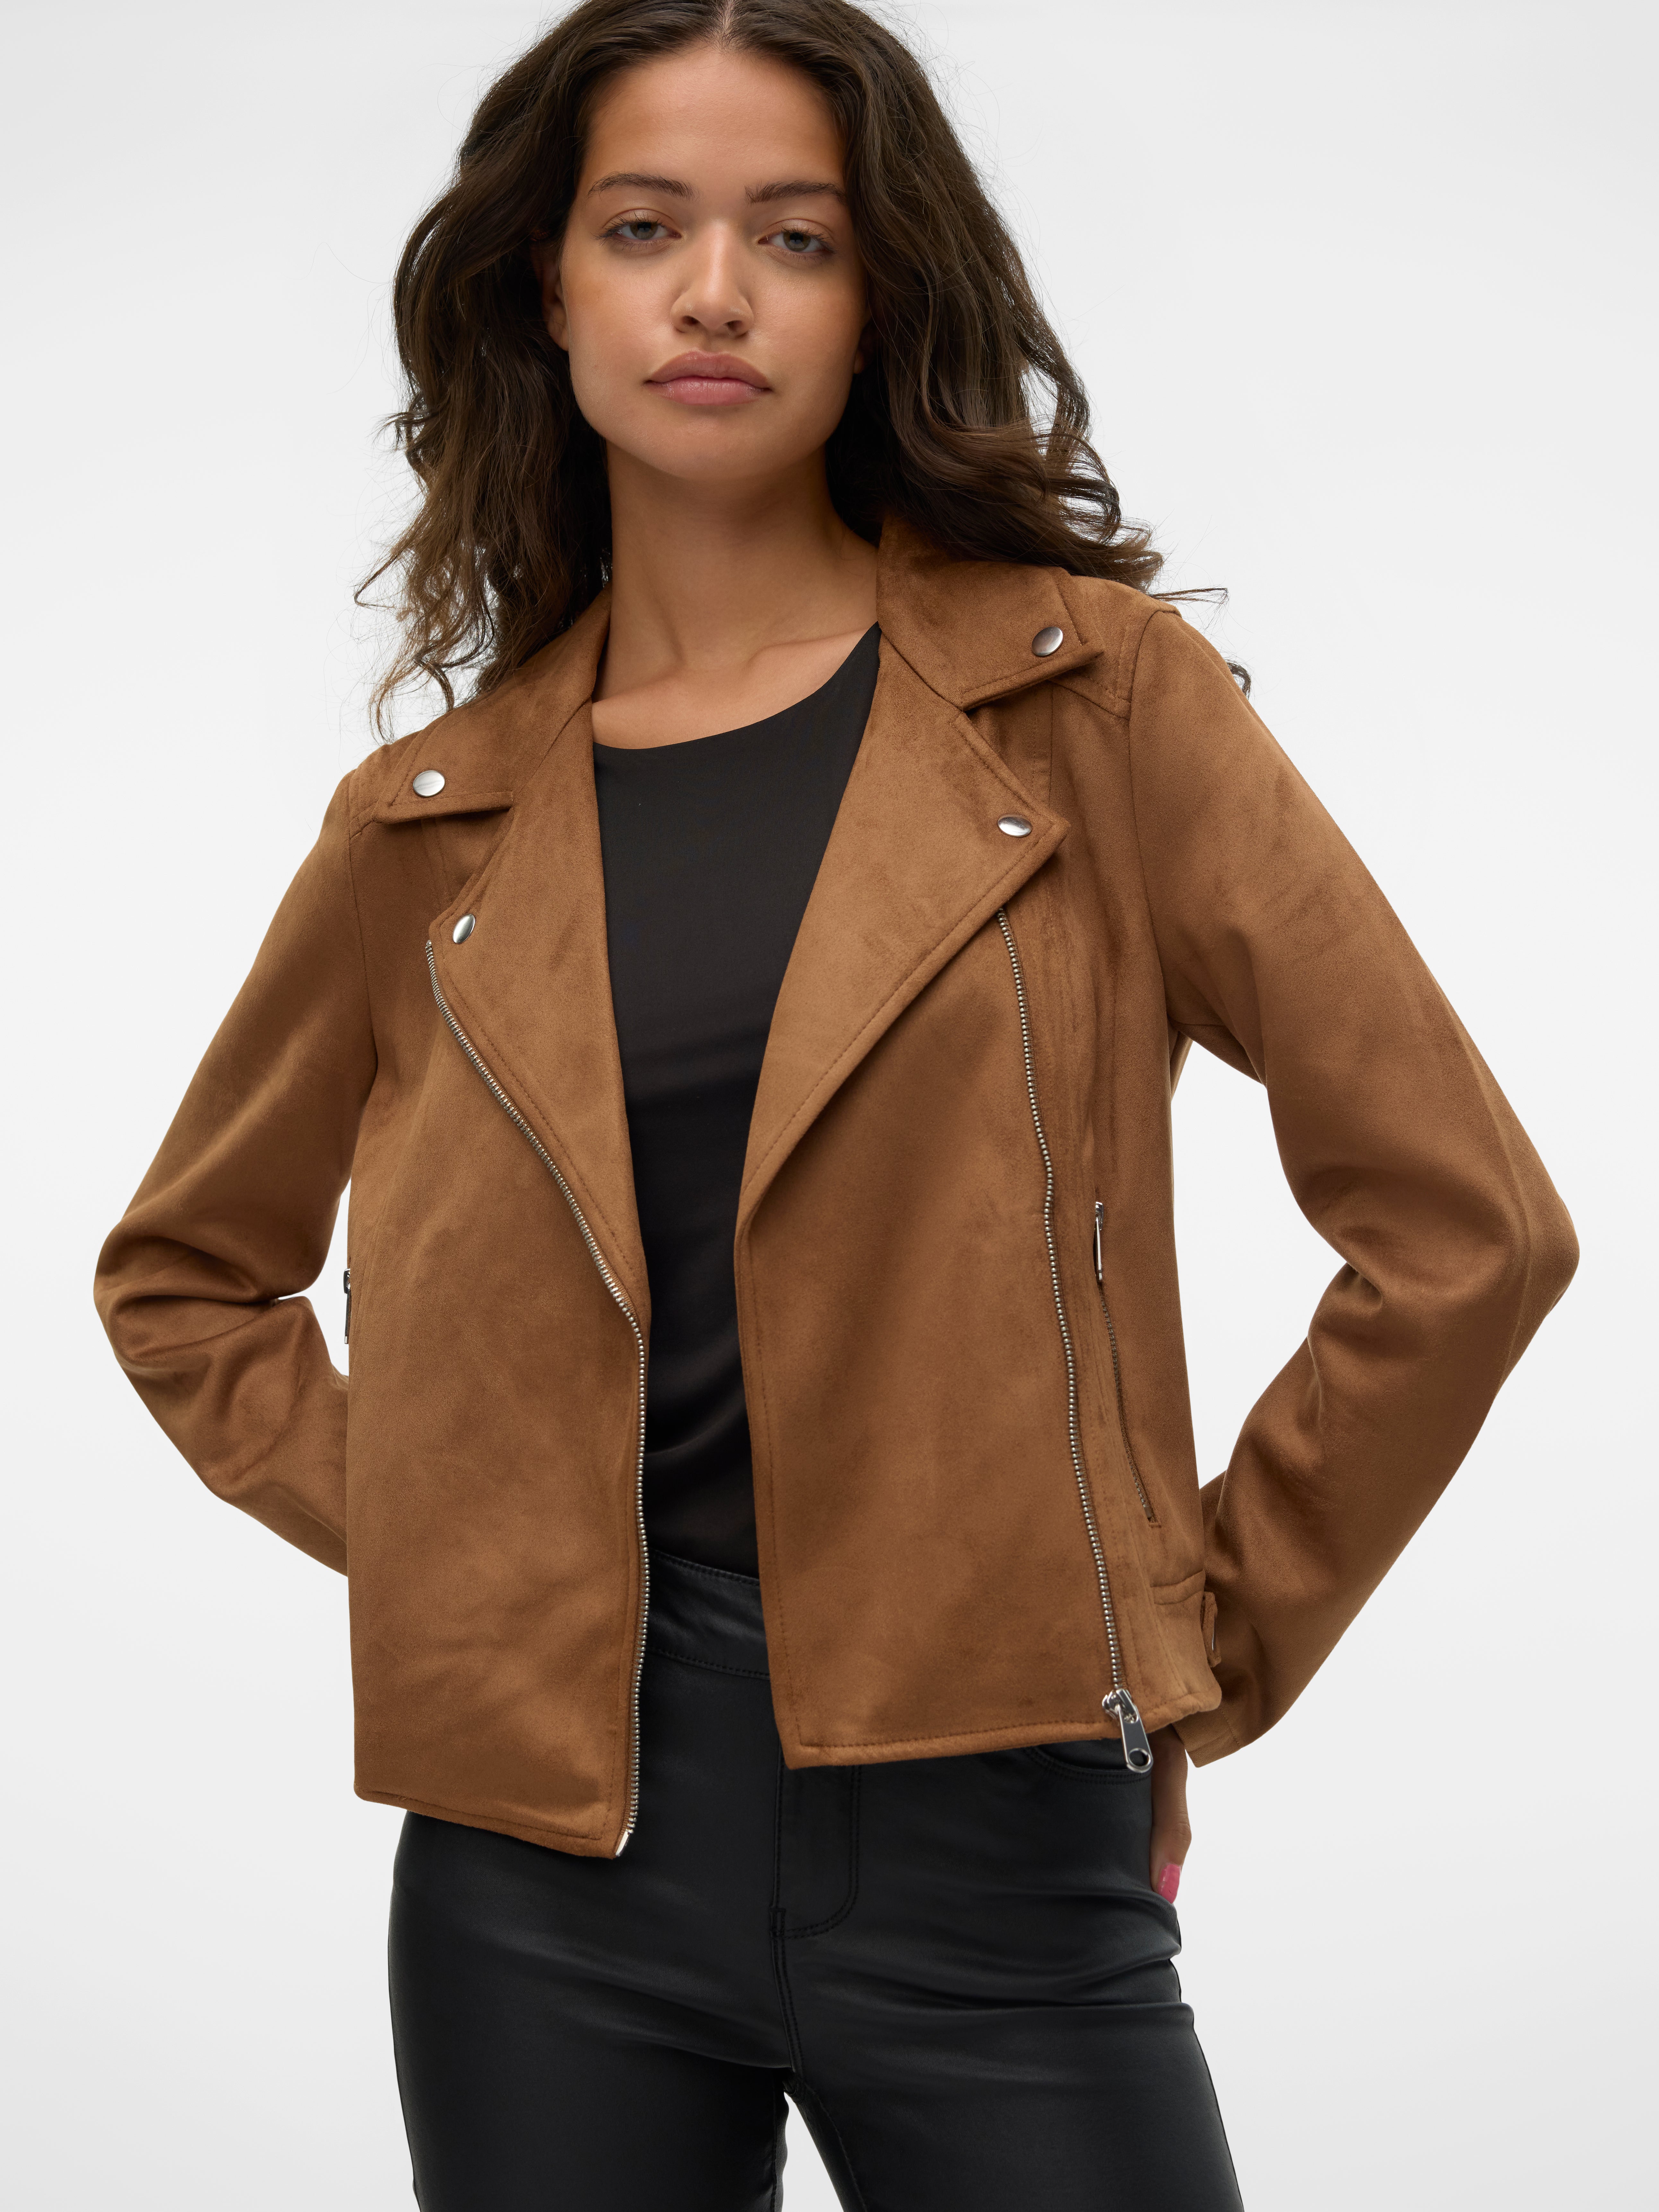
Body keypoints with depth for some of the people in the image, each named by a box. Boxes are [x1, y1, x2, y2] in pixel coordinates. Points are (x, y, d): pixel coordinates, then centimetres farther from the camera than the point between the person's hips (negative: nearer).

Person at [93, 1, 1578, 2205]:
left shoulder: (1091, 699, -1)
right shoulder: (433, 827, 7)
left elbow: (1464, 1223, -3)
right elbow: (185, 1277, 21)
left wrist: (1204, 1642, -1)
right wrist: (411, 1539, 7)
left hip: (988, 1851, -2)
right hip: (550, 1862, 2)